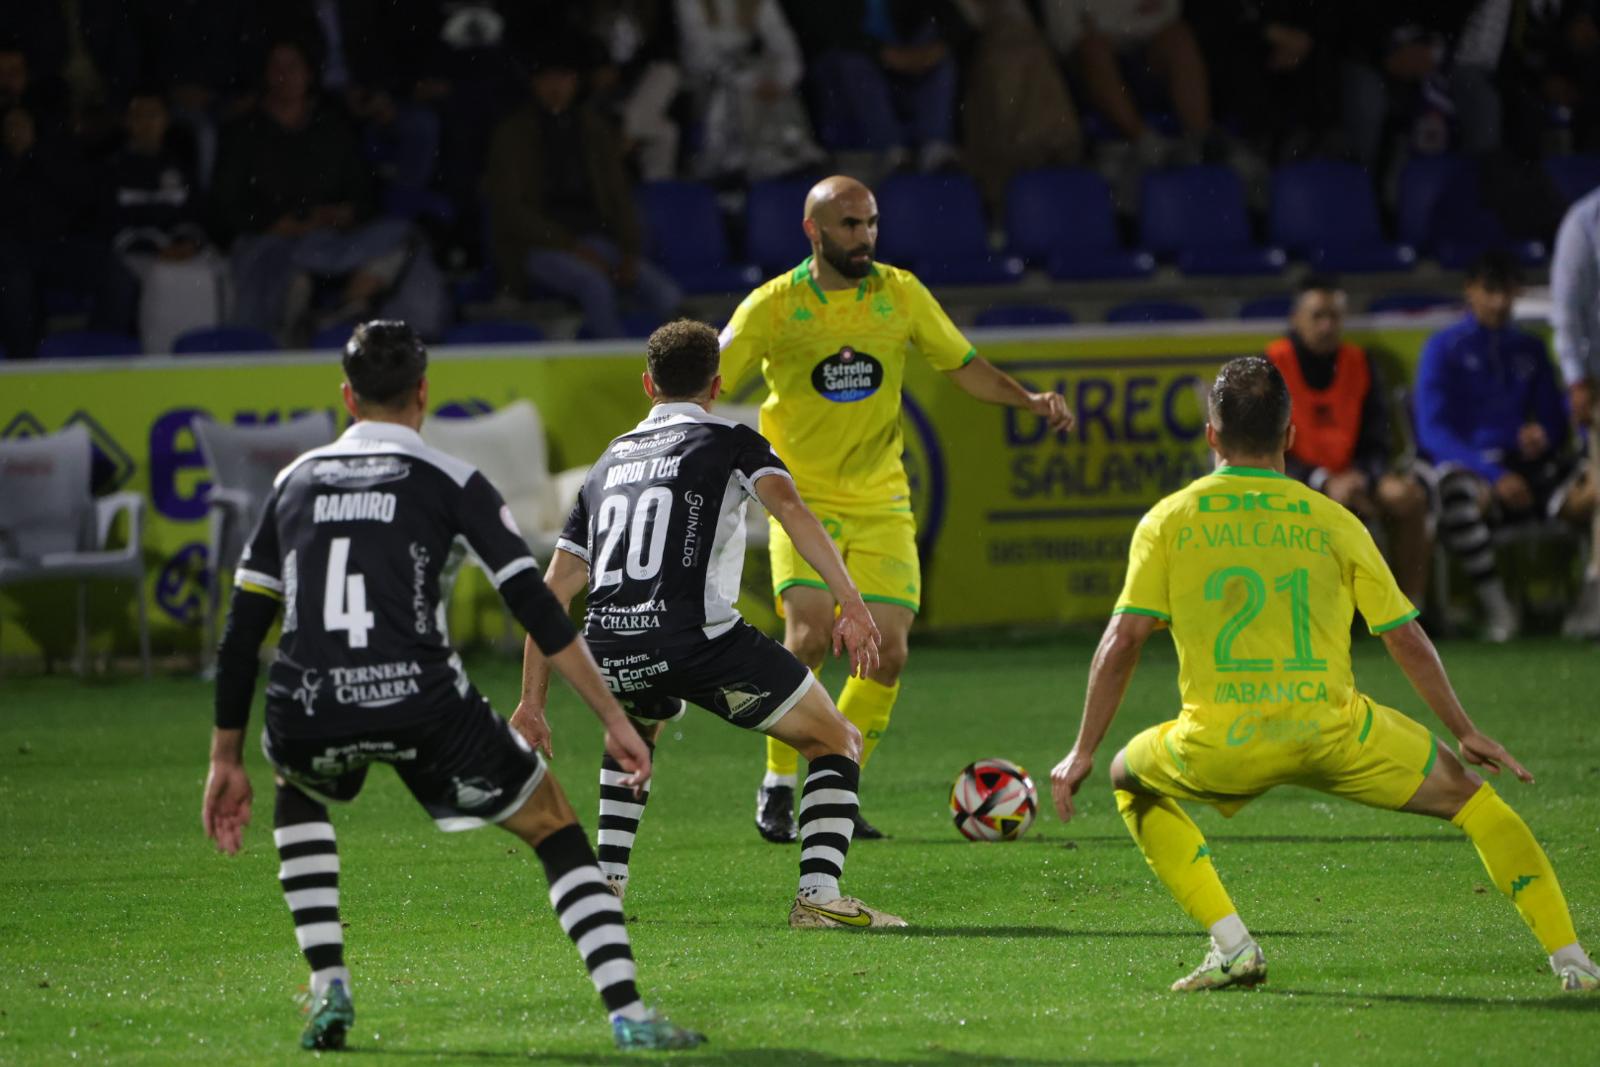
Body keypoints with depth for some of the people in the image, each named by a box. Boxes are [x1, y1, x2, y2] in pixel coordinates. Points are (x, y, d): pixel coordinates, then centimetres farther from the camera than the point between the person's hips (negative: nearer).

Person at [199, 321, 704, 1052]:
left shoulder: (295, 481, 20)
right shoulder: (449, 481, 9)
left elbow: (241, 630, 21)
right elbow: (537, 612, 2)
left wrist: (227, 759, 28)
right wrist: (615, 722, 6)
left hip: (306, 715, 3)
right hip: (419, 703, -3)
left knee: (296, 792, 39)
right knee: (555, 826, 14)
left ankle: (329, 991, 24)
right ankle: (627, 1015, -1)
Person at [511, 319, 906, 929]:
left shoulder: (610, 462, 27)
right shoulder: (729, 443, 13)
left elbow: (553, 593, 25)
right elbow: (787, 506, -9)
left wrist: (532, 703, 29)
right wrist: (851, 604, -18)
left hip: (610, 651, 5)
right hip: (699, 641, -5)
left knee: (636, 729, 41)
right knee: (837, 742, 11)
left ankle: (606, 882, 31)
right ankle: (819, 895, -7)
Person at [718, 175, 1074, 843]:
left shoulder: (900, 294, 1)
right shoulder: (774, 306, -7)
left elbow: (963, 366, 10)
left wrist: (1028, 399, -5)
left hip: (881, 501, 3)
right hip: (803, 496, -3)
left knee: (888, 653, -5)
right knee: (810, 633, -21)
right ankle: (778, 786, -4)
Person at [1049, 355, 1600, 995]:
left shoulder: (1167, 522, 9)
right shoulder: (1332, 522, 11)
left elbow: (1123, 639, 2)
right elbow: (1406, 639, 13)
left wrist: (1084, 752, 8)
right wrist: (1466, 732, 23)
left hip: (1221, 746, 0)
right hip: (1332, 731, 1)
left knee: (1133, 779, 30)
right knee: (1469, 796, 20)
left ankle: (1231, 946, 15)